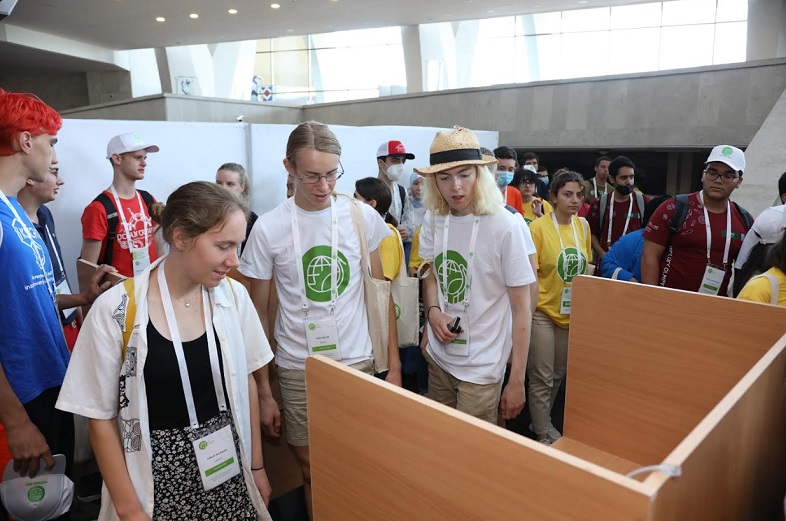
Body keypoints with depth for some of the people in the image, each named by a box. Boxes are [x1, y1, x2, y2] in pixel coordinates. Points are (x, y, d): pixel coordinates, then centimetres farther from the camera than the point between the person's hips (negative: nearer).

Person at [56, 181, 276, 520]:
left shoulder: (234, 295, -7)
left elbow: (245, 384, 3)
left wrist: (257, 466, 8)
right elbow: (101, 417, -8)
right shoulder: (115, 310, -16)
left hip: (228, 466, 3)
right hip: (159, 472, -3)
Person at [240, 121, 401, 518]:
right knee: (312, 471, 13)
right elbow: (259, 314, 0)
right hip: (297, 369, 0)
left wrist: (394, 363, 3)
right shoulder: (268, 228, -7)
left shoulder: (363, 216, -4)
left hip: (357, 362, 1)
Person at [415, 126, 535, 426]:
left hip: (482, 368, -5)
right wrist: (433, 311, -7)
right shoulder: (433, 221, -3)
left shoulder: (507, 226, -18)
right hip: (438, 358, 5)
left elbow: (522, 311, -12)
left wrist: (516, 382, -10)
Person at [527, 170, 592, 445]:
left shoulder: (583, 225, 3)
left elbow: (585, 267, 13)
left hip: (572, 312, 6)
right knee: (542, 378, 4)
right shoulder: (539, 227, -14)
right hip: (543, 311, -6)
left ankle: (544, 421, 38)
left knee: (559, 373, 18)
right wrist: (528, 312, -16)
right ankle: (543, 436, 20)